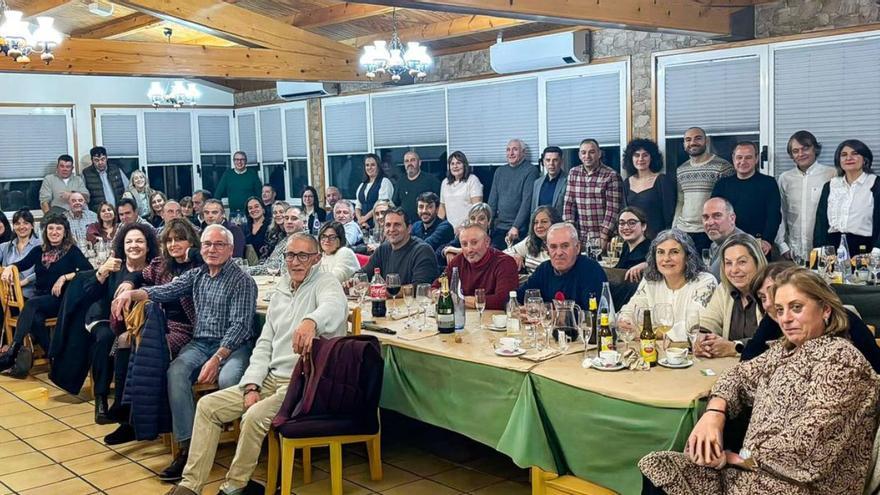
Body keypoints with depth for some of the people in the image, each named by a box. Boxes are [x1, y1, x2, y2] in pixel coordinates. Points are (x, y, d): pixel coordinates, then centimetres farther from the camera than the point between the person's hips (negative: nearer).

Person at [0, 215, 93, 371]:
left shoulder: (72, 251, 3)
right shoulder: (39, 251, 17)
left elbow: (89, 270, -10)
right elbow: (22, 264, 12)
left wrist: (64, 277, -19)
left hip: (60, 299, -4)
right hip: (40, 298, 4)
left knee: (31, 303, -33)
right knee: (35, 318, -32)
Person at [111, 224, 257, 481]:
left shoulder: (243, 281, -3)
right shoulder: (196, 275, 16)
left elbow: (240, 325, -12)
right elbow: (165, 291, 6)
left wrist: (217, 359, -24)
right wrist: (131, 293, -14)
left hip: (233, 345, -4)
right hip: (200, 343, 5)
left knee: (228, 378, -37)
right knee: (176, 372, -26)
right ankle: (187, 445, -26)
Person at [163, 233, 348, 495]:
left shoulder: (325, 283, -8)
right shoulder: (281, 291, 15)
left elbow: (334, 307, -34)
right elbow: (264, 344, 14)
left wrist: (311, 321, -58)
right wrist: (252, 385, -1)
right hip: (271, 377, 8)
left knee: (255, 415, -29)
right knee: (208, 406, -1)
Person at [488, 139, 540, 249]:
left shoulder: (531, 171, -4)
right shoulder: (499, 171, 14)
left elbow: (527, 202, -13)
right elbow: (492, 201, 11)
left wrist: (515, 227, -21)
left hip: (520, 229, -5)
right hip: (499, 227, 5)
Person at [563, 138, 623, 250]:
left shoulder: (611, 176, -7)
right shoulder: (573, 173, 7)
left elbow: (612, 209, -10)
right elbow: (569, 204, 7)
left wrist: (604, 237, -15)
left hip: (603, 237, -4)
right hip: (580, 237, 4)